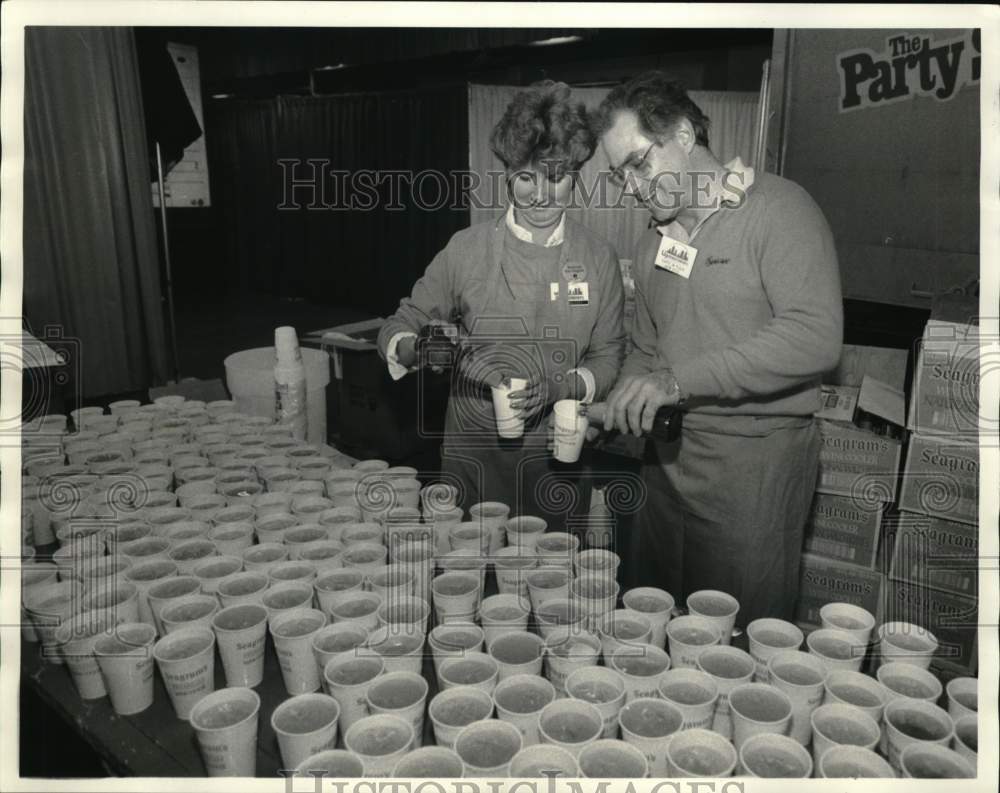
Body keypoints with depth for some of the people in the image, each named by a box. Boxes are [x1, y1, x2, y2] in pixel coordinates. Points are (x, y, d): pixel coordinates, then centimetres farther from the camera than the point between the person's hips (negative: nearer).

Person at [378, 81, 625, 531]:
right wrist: (417, 348, -23)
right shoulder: (467, 249, -4)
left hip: (555, 461, 1)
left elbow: (609, 356, 2)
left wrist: (559, 388, -18)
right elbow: (400, 327, 0)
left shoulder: (598, 259, -1)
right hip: (472, 457, -1)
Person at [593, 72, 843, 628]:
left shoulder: (777, 208, -10)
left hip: (753, 461, -6)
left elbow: (816, 336, -22)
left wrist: (679, 380, -25)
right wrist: (613, 407, -1)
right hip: (668, 454, 7)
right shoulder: (654, 243, 14)